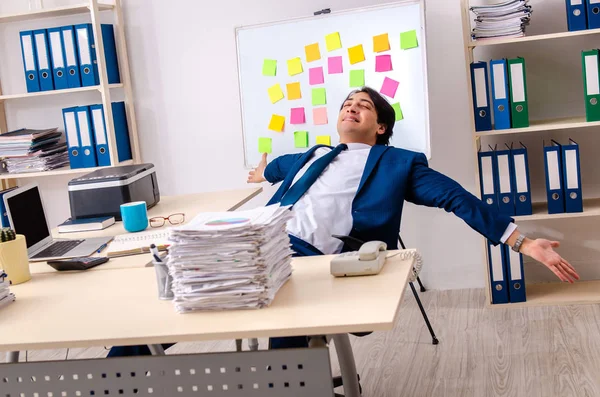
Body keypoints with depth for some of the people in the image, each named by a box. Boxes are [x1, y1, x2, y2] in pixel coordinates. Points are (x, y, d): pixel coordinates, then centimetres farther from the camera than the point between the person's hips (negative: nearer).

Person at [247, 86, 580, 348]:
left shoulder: (398, 163, 15)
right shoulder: (313, 155, 31)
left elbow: (456, 197, 7)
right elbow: (280, 166, 55)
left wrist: (522, 242, 2)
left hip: (310, 257, -6)